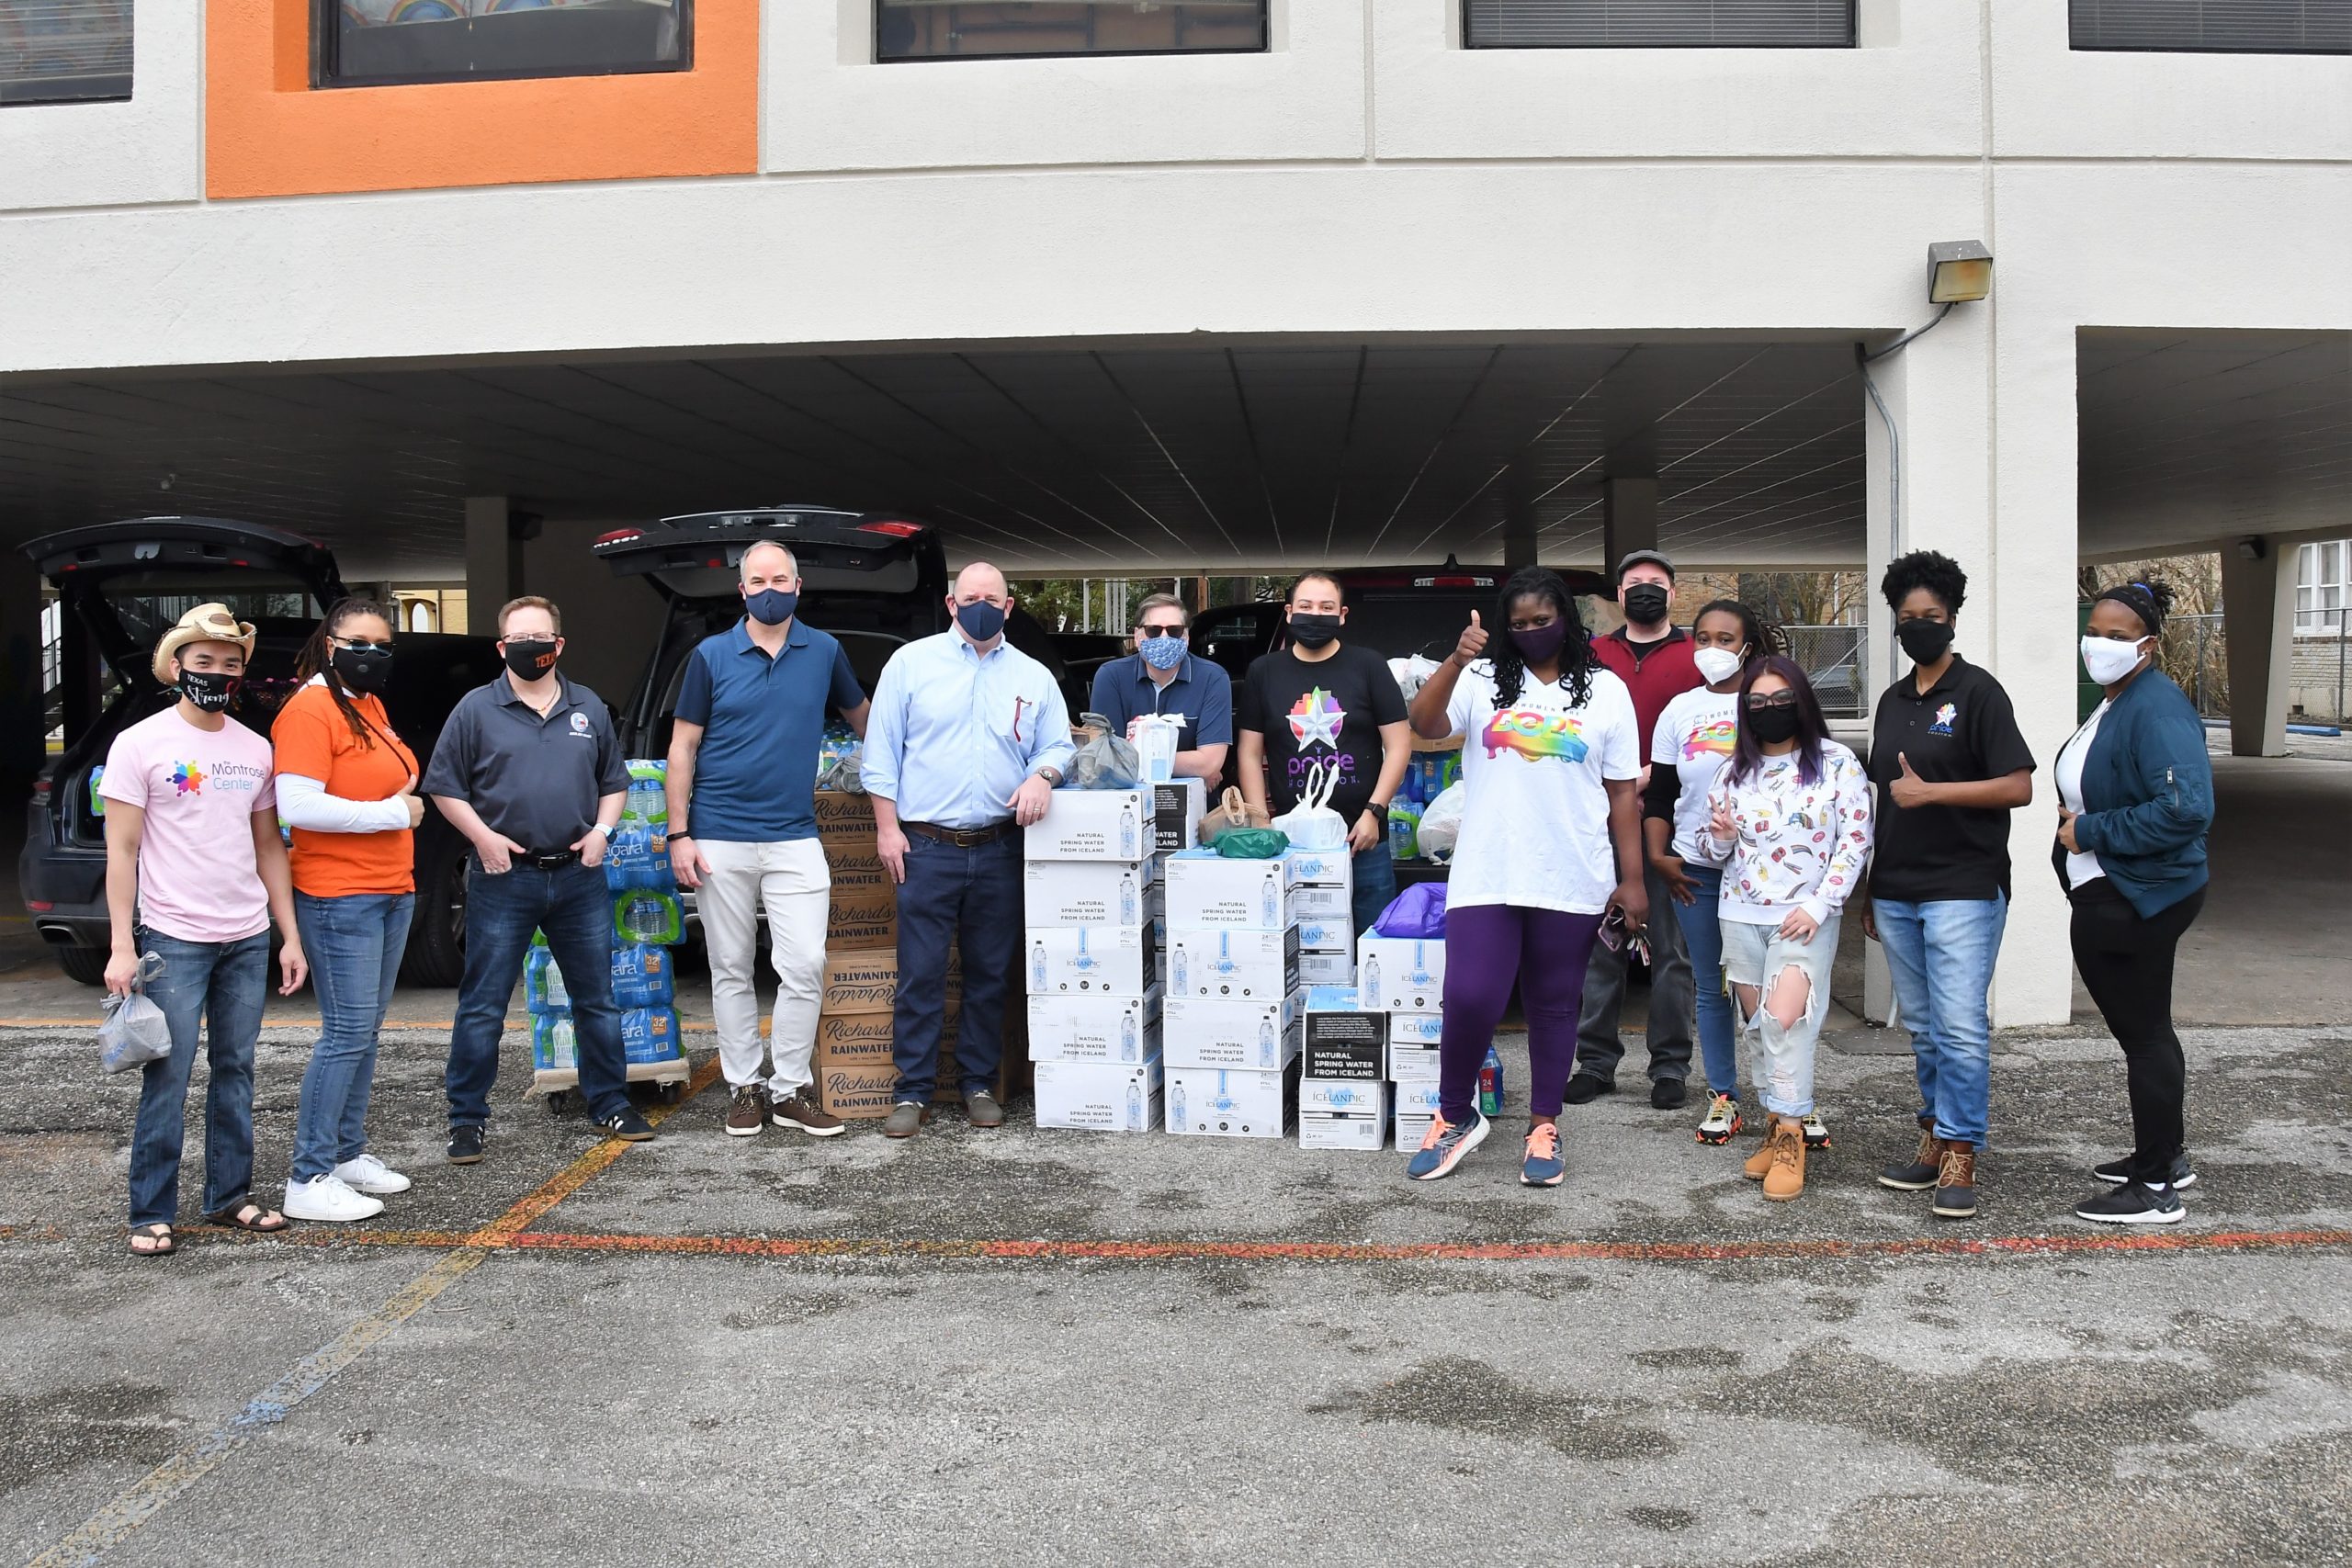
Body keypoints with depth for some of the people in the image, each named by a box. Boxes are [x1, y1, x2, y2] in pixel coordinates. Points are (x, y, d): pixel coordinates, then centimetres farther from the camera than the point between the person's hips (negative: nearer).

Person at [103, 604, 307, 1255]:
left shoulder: (255, 749, 10)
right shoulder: (140, 744, -3)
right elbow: (121, 851, -5)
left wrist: (289, 935, 11)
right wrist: (122, 946, -11)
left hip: (248, 938, 5)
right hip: (173, 939, -5)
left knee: (235, 1070, 10)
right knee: (167, 1080, -3)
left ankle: (229, 1196, 20)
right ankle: (151, 1213, 6)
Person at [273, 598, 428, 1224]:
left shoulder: (370, 705, 16)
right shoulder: (310, 709, -12)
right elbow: (298, 806, -21)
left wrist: (404, 801, 10)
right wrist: (393, 812, -16)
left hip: (391, 891, 9)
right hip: (339, 896, -9)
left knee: (366, 1030, 14)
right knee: (347, 1032, -9)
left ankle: (348, 1153, 24)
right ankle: (309, 1179, -3)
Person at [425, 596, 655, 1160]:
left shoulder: (588, 708, 11)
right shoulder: (477, 708, 0)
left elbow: (614, 781, 18)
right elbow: (445, 787, 2)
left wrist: (602, 830, 2)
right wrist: (483, 836, -10)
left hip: (579, 878, 3)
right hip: (504, 879, -3)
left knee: (597, 1000, 10)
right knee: (482, 1006, 1)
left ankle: (610, 1103, 23)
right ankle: (466, 1119, 11)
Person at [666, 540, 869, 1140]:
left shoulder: (824, 652, 5)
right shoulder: (711, 656, 2)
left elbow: (860, 716, 22)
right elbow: (682, 747, 2)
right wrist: (679, 835, -4)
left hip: (795, 839, 1)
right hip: (720, 841, 0)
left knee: (805, 967, -6)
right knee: (731, 971, 7)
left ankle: (789, 1089, 7)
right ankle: (744, 1086, 18)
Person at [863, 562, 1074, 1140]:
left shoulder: (1033, 677, 11)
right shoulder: (912, 662, 3)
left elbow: (1057, 745, 13)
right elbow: (882, 749, 2)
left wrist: (1043, 775, -11)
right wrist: (887, 827, -4)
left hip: (999, 850, 3)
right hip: (927, 847, -2)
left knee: (991, 974, 10)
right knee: (920, 975, -2)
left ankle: (979, 1084, 22)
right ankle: (913, 1091, 8)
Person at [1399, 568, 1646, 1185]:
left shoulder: (1605, 690, 6)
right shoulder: (1482, 681, 4)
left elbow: (1622, 792, 6)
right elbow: (1424, 725, -13)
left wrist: (1632, 879, 3)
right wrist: (1455, 662, -28)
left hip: (1570, 883, 1)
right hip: (1485, 877, -1)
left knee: (1553, 1006, 10)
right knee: (1469, 998, -8)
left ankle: (1544, 1127, 23)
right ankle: (1455, 1116, 13)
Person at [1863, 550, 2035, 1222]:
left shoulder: (1978, 692, -5)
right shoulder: (1893, 700, 15)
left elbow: (2018, 787, -12)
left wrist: (1930, 791, -17)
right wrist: (1869, 889, 18)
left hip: (1963, 889, -6)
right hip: (1896, 891, 6)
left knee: (1960, 1028, -8)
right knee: (1922, 1029, 12)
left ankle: (1961, 1157, -2)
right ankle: (1936, 1139, 21)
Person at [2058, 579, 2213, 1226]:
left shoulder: (2157, 709, -20)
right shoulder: (2110, 705, 12)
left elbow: (2186, 808, -31)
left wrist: (2091, 832, -21)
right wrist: (2077, 817, 8)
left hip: (2137, 900, -10)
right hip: (2108, 898, 10)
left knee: (2143, 1034, -2)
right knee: (2144, 1030, 20)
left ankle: (2156, 1189, 8)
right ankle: (2166, 1156, 34)